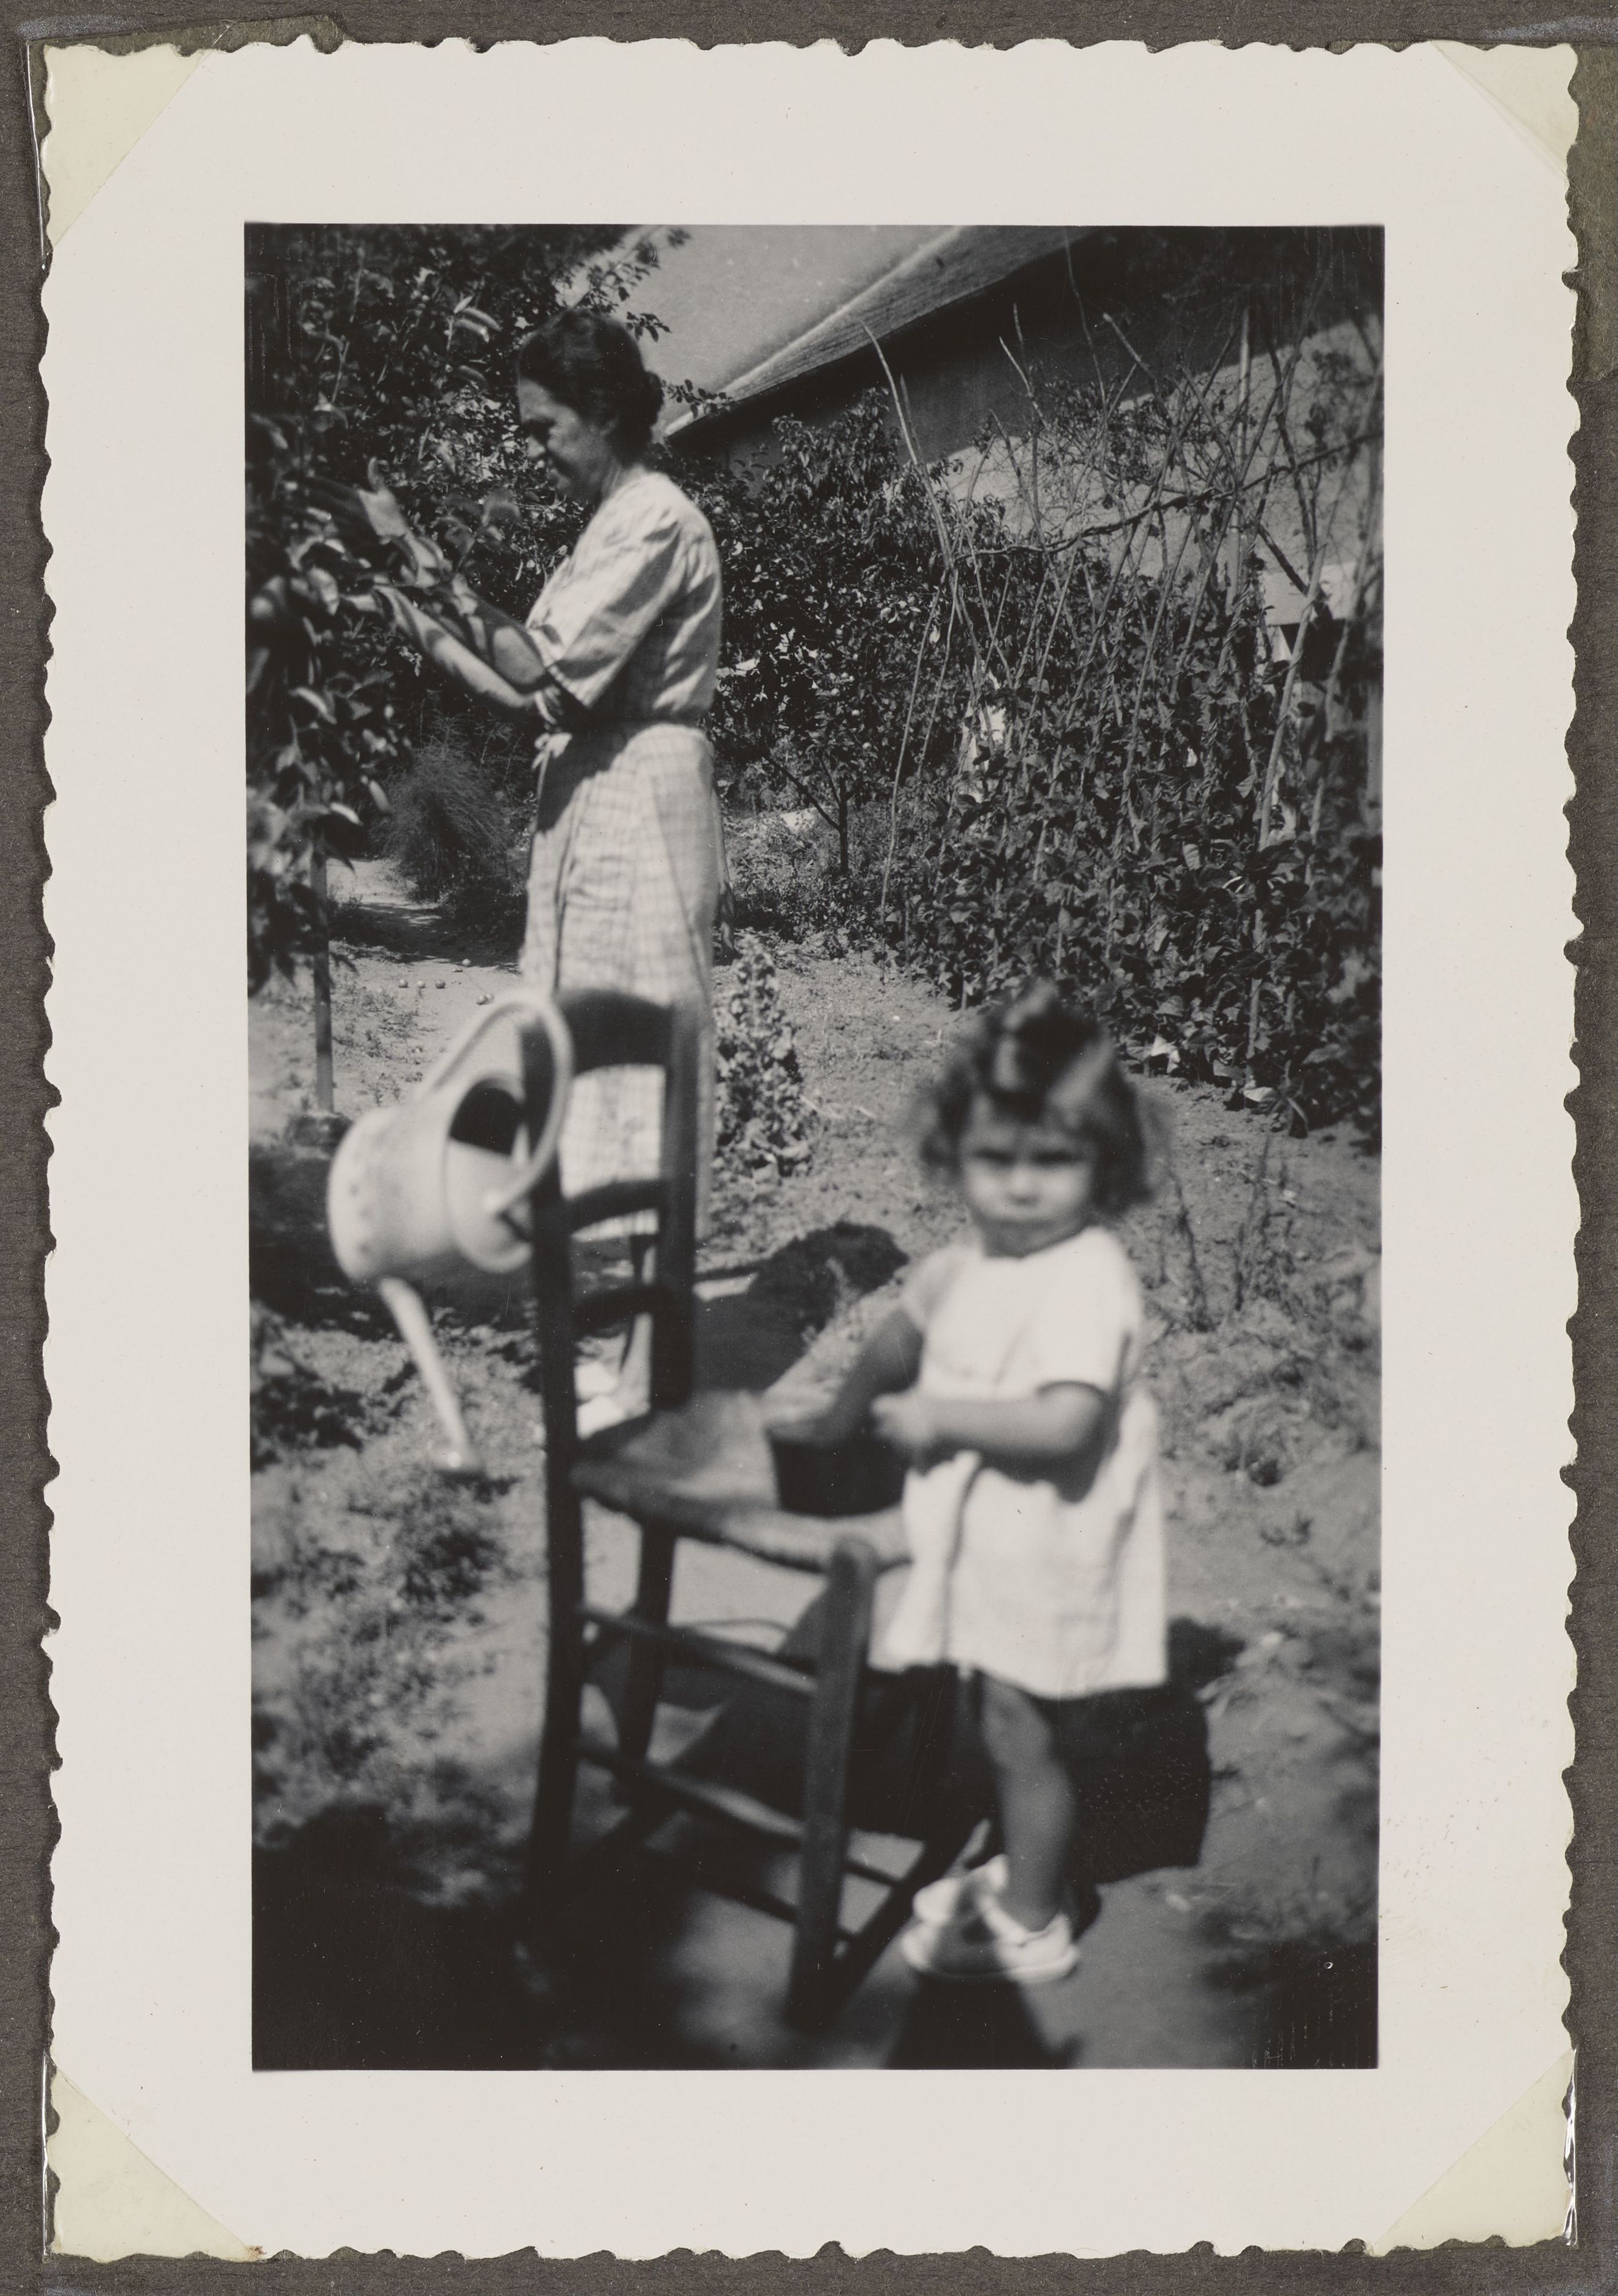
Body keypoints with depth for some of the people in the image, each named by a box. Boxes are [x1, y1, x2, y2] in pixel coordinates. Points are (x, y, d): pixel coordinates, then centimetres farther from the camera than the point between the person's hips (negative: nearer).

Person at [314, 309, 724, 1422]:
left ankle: (650, 1378, -2)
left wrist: (422, 559, -19)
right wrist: (419, 622, 9)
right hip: (594, 816, 10)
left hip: (638, 816, -10)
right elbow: (541, 693, 14)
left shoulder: (656, 521, -11)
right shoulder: (613, 527, 19)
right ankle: (647, 1350, 18)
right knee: (620, 1082, 10)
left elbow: (546, 674, -21)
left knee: (644, 1076, -8)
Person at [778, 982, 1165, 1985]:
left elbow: (1063, 1422, -37)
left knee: (1025, 1739, 8)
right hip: (992, 1540, 8)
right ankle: (1027, 1873, 44)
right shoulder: (971, 1262, 1)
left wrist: (938, 1414, -27)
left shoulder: (1089, 1278, -26)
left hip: (1049, 1556, -8)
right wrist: (847, 1415, 24)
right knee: (1025, 1733, 24)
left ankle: (1030, 1927, 27)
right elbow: (908, 1331, 20)